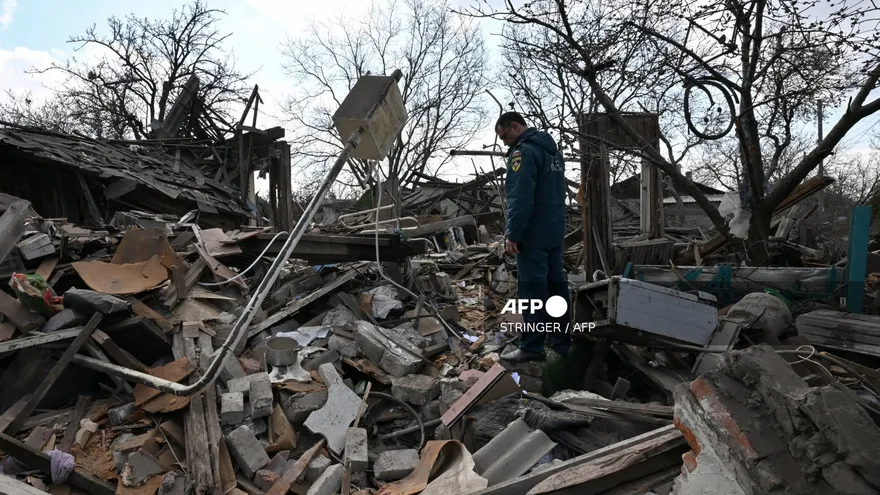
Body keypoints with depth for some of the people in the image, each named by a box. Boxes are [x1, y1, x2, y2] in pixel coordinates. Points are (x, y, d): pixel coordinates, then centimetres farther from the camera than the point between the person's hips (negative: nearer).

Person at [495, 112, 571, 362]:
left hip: (533, 234, -9)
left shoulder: (523, 152, -14)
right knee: (555, 284, 13)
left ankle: (532, 346, 0)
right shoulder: (552, 150, 17)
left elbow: (520, 198, -22)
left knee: (532, 288, -5)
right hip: (555, 231, 9)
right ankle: (561, 340, 20)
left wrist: (513, 234, -19)